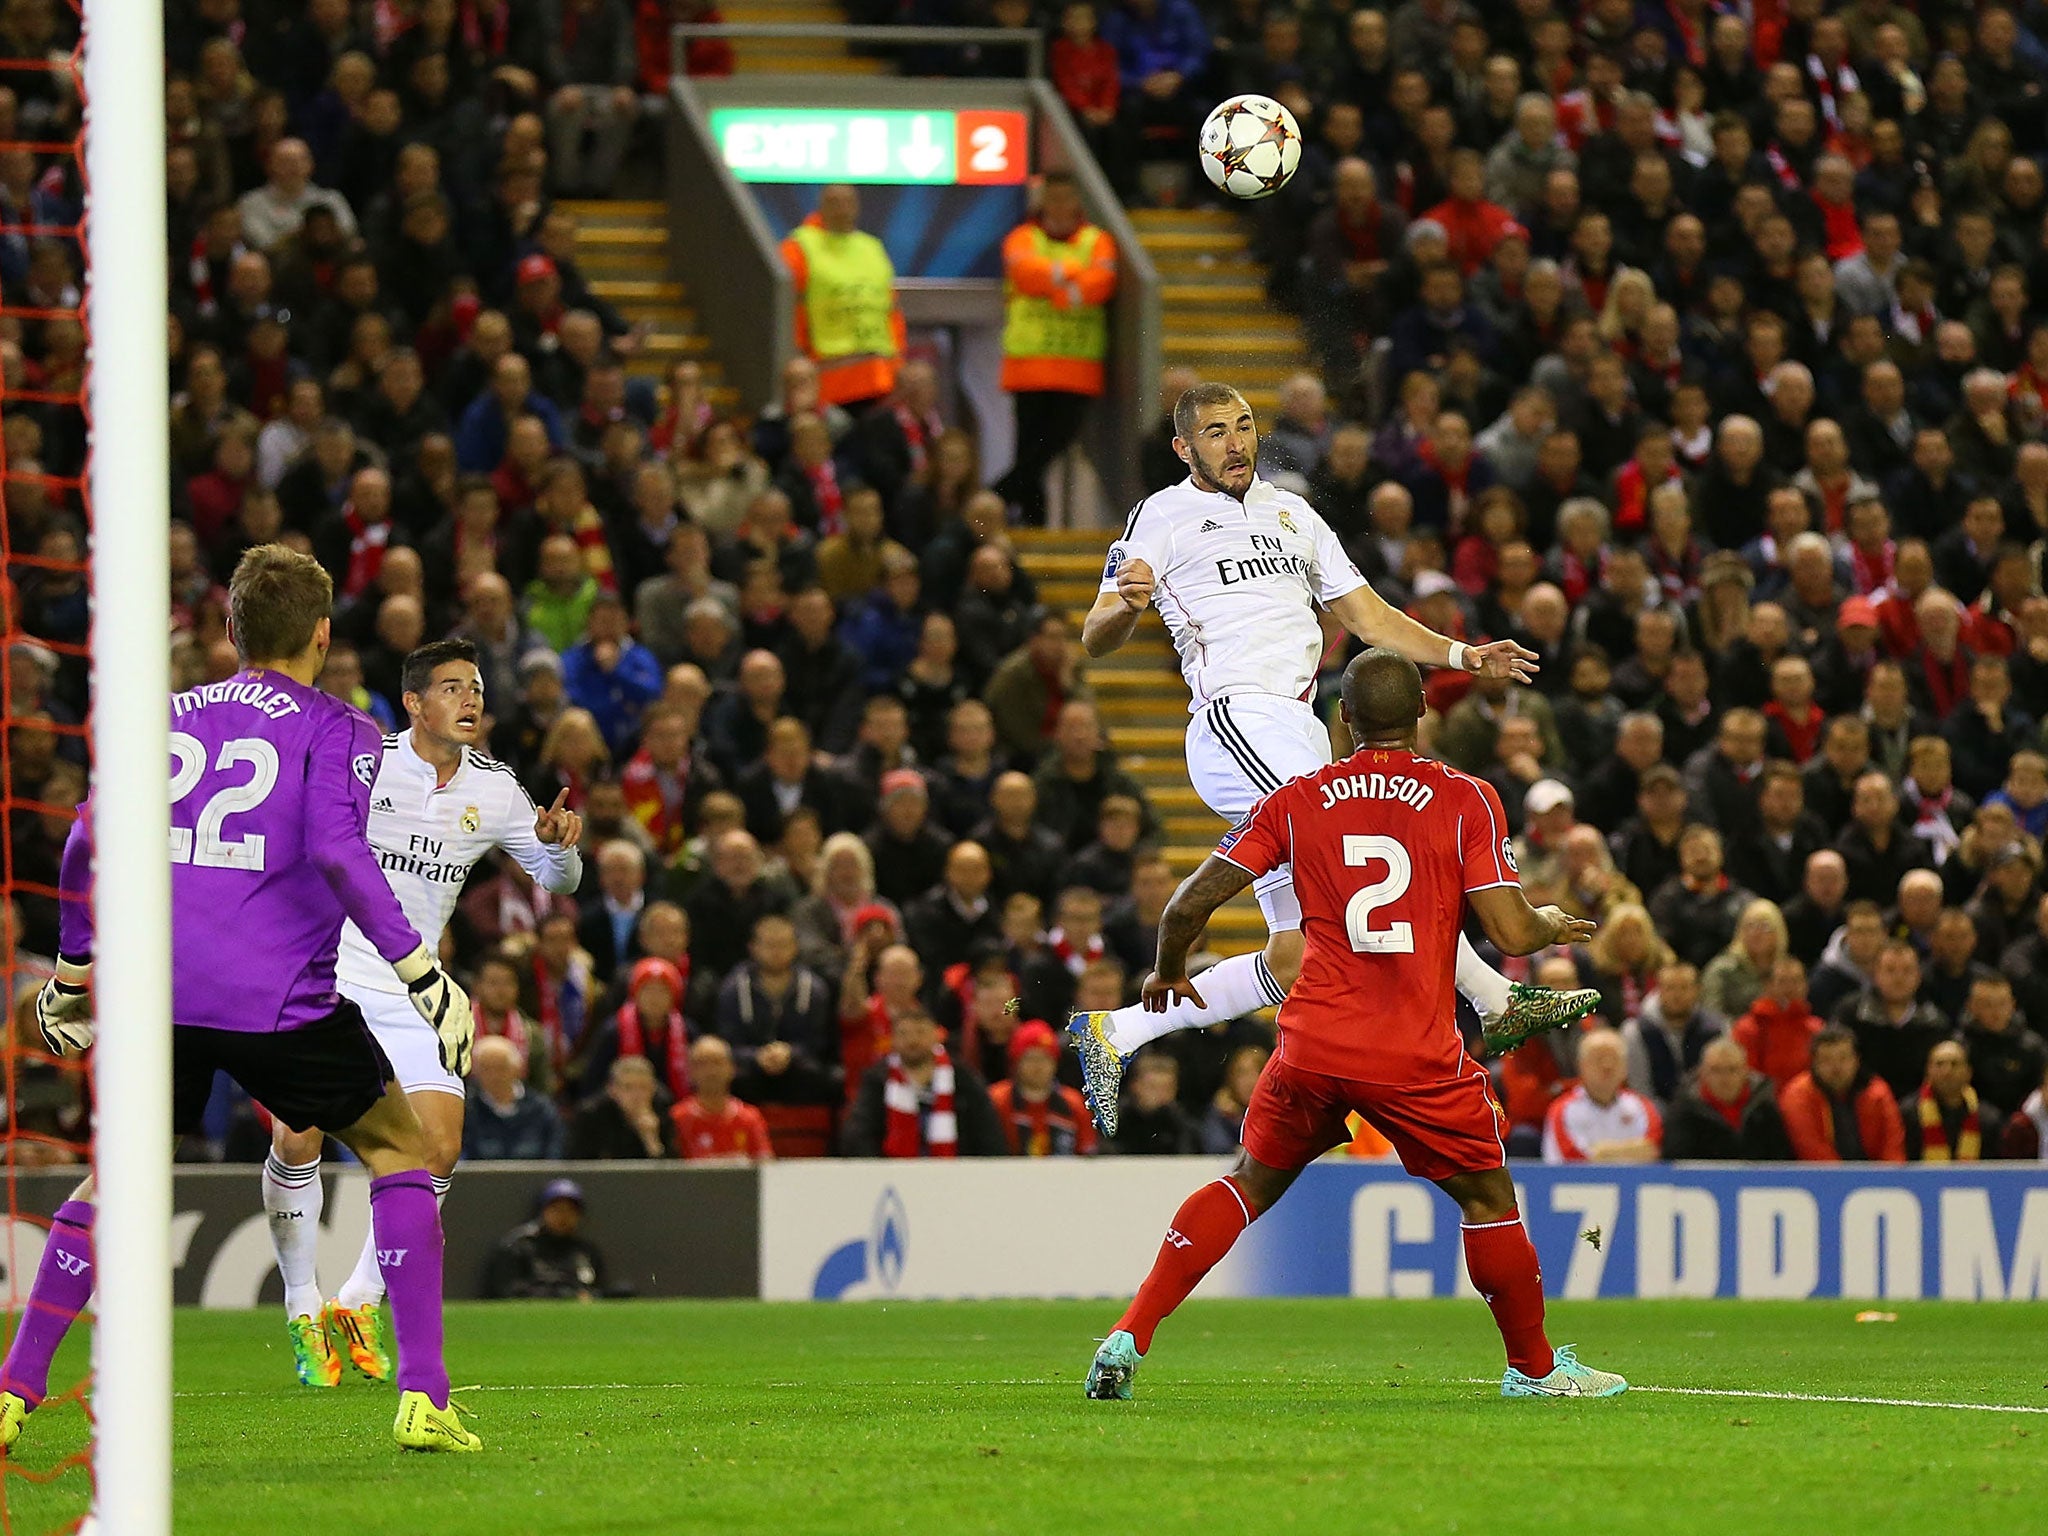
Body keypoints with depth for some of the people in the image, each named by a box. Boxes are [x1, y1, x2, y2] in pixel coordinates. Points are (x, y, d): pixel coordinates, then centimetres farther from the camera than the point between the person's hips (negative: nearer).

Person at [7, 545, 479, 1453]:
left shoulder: (167, 719, 16)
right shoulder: (335, 730, 3)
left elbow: (88, 841, 12)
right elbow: (336, 850, -13)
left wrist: (73, 969, 23)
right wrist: (423, 975, -12)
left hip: (161, 994, 4)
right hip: (281, 998, -4)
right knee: (400, 1151, 13)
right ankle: (423, 1400, 2)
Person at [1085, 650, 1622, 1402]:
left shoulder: (1295, 801, 4)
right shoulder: (1466, 800, -2)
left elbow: (1190, 902, 3)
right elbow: (1512, 933, -7)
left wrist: (1168, 970, 24)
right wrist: (1554, 924, 16)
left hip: (1311, 1044, 2)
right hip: (1418, 1054, -2)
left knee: (1251, 1183, 19)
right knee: (1487, 1195, 18)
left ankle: (1128, 1338, 9)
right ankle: (1534, 1368, 27)